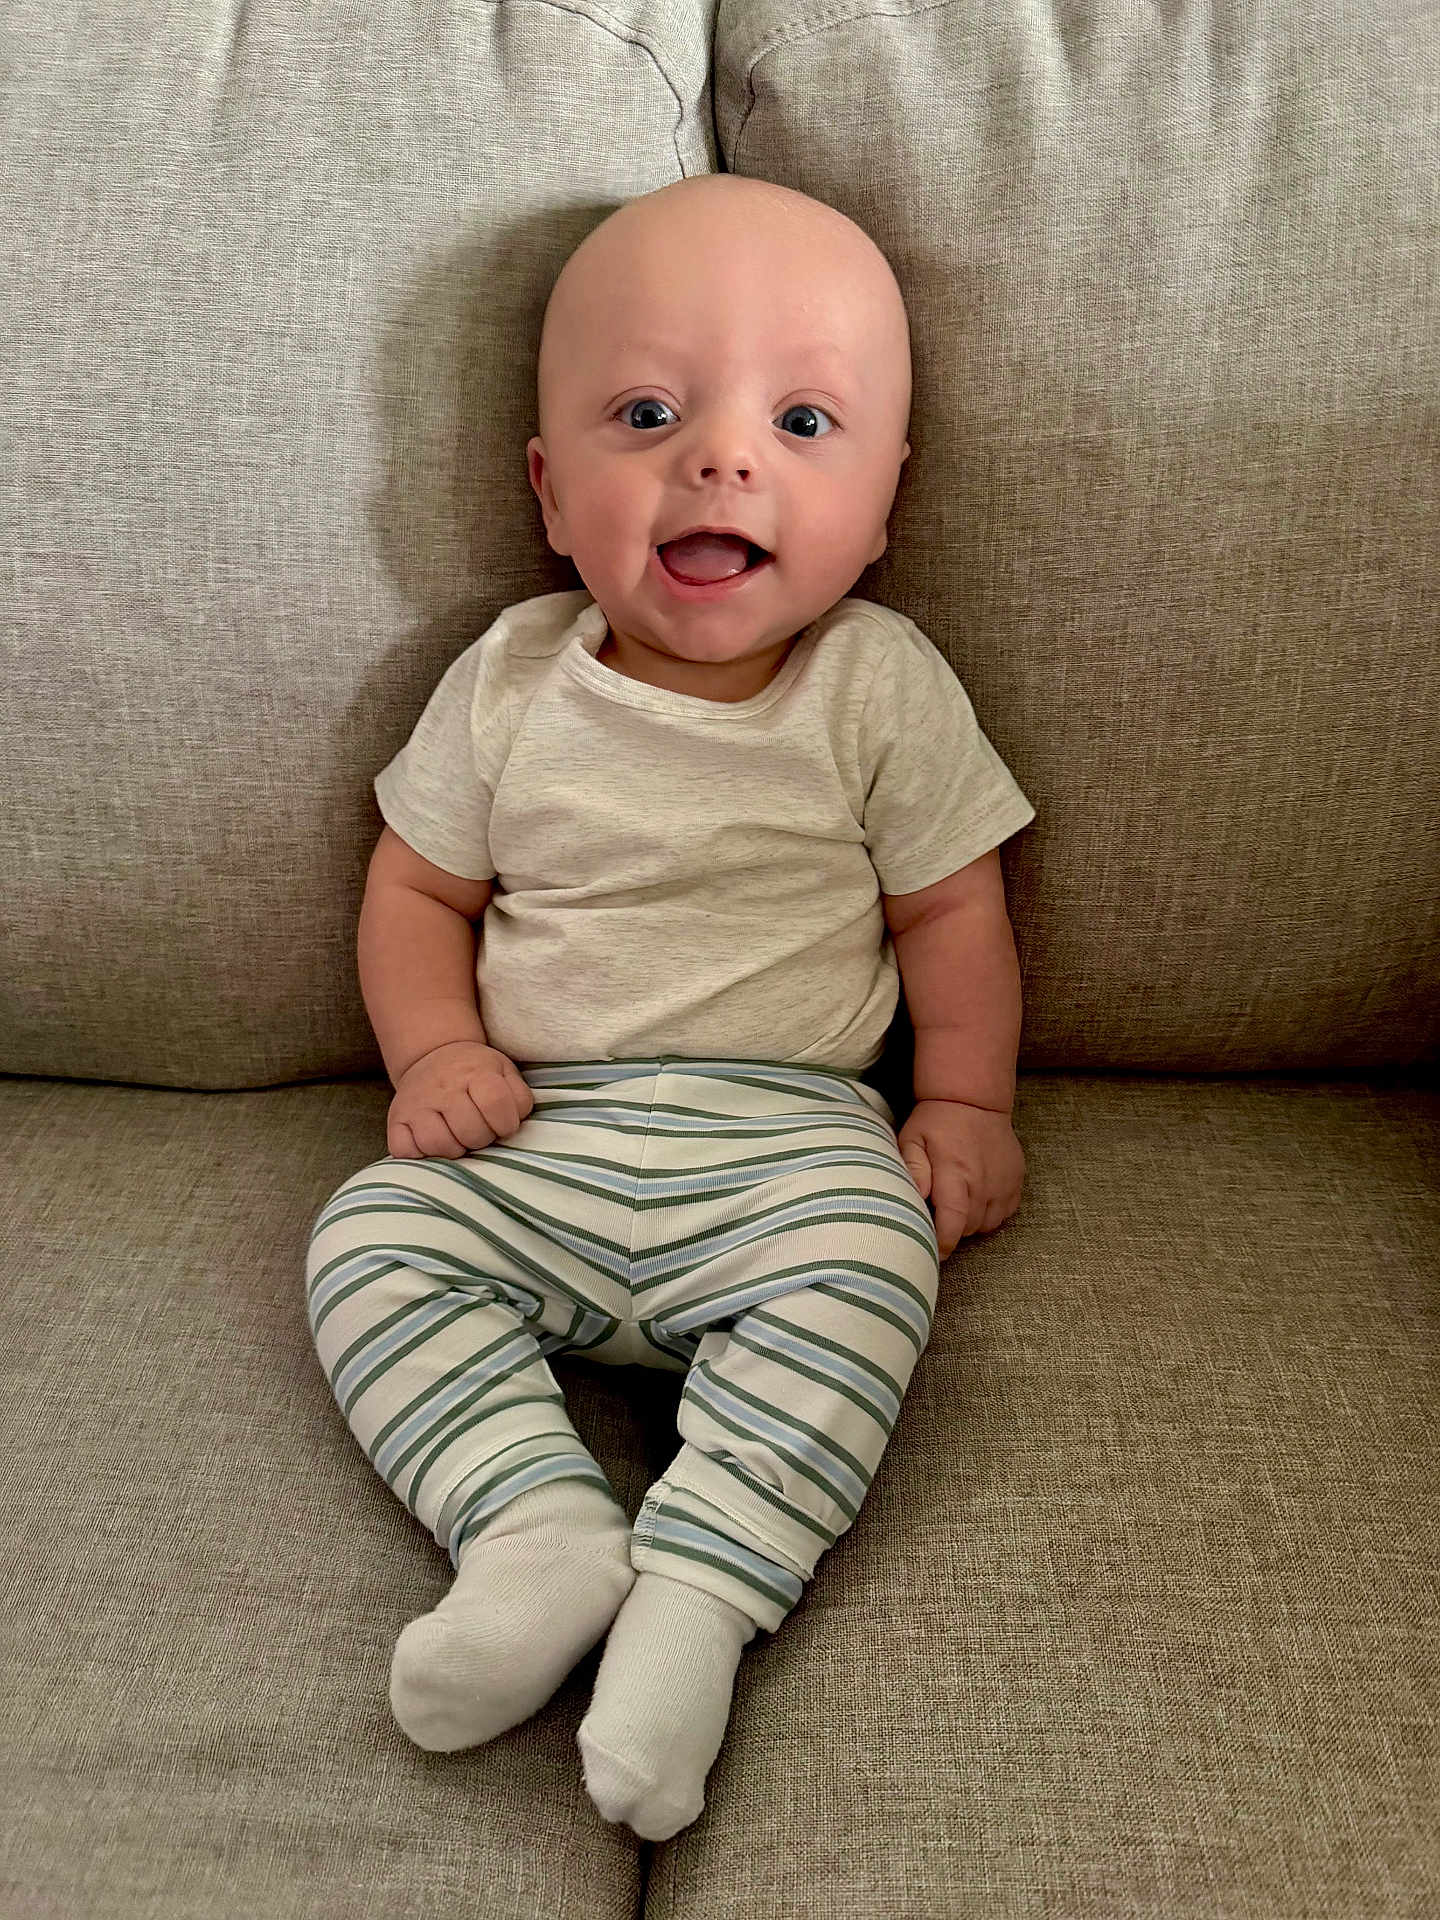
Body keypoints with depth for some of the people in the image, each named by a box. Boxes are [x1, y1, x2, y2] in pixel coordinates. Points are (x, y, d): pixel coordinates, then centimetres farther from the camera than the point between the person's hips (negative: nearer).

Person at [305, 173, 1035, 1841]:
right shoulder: (511, 683, 4)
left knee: (865, 1264, -30)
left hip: (788, 1137, -2)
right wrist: (434, 1049, -5)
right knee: (371, 1239, -17)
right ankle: (539, 1526, -22)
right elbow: (417, 887, 11)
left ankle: (700, 1587, -27)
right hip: (536, 1134, 3)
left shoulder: (881, 688, 0)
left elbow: (951, 909, 7)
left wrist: (965, 1105, -1)